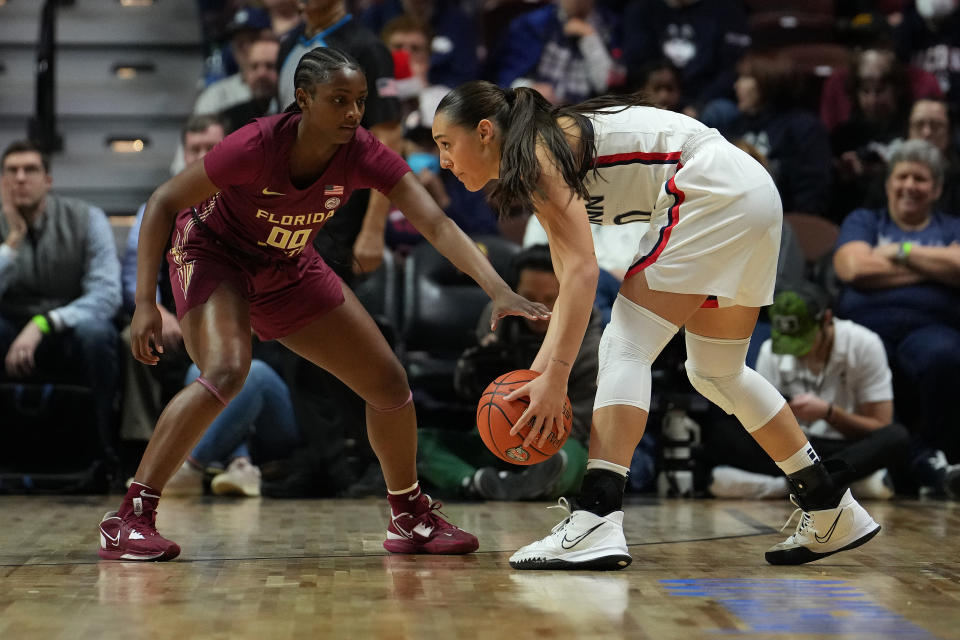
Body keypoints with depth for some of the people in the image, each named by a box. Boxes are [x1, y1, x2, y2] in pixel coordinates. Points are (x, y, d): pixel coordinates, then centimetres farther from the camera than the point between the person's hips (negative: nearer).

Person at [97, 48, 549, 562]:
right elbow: (162, 203, -24)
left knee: (389, 384, 3)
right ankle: (128, 519, -26)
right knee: (227, 371, -34)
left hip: (288, 269, 5)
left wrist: (499, 291, -44)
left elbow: (436, 224, -30)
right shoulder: (256, 147, -33)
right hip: (212, 254, -5)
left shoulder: (363, 155, -24)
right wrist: (144, 302, -29)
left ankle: (411, 519, 25)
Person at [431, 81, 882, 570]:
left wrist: (555, 377, -22)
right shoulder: (532, 174, 17)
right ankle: (832, 512, 27)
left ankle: (597, 520, -23)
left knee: (625, 346, -13)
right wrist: (538, 372, 7)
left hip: (712, 189, -11)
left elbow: (583, 272, -19)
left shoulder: (535, 151, -11)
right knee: (716, 373, 18)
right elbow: (571, 285, 15)